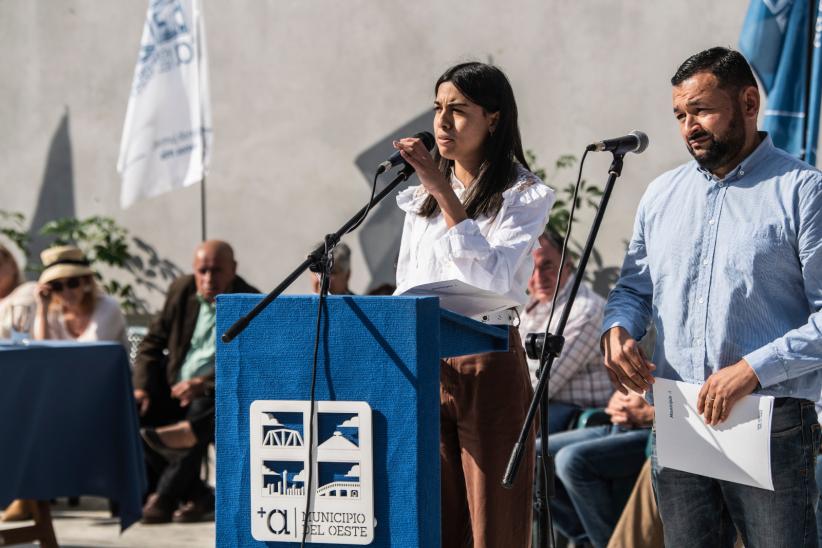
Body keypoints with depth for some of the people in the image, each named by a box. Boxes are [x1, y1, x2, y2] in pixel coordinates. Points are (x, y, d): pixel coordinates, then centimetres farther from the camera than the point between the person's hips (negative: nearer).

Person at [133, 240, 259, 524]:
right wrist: (142, 388, -5)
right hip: (174, 388, 5)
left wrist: (205, 383, -33)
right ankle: (195, 494, -12)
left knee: (202, 411, -36)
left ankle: (165, 497, -29)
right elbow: (152, 343, 12)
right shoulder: (181, 290, 7)